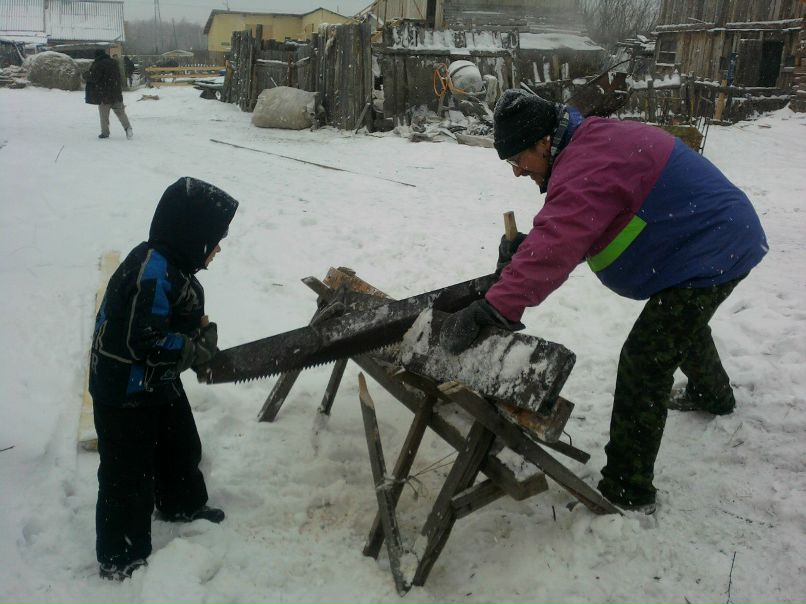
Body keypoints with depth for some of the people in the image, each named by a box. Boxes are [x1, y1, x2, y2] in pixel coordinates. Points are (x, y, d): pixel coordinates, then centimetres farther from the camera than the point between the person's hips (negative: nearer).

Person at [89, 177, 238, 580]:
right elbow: (145, 341, -31)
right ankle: (121, 559, 20)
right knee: (128, 473, 4)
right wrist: (196, 350, -17)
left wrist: (201, 333, -5)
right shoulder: (153, 272, -30)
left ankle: (182, 505, 50)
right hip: (125, 392, -10)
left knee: (181, 446, 26)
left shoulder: (171, 265, 1)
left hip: (159, 382, 10)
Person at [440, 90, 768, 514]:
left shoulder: (587, 167, -28)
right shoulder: (593, 141, 6)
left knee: (643, 366, -11)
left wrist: (494, 309, -43)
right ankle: (712, 394, 64)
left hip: (708, 256, -11)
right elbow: (570, 232, 5)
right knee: (684, 324, 35)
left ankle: (627, 492, -3)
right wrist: (524, 251, -11)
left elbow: (556, 247, -40)